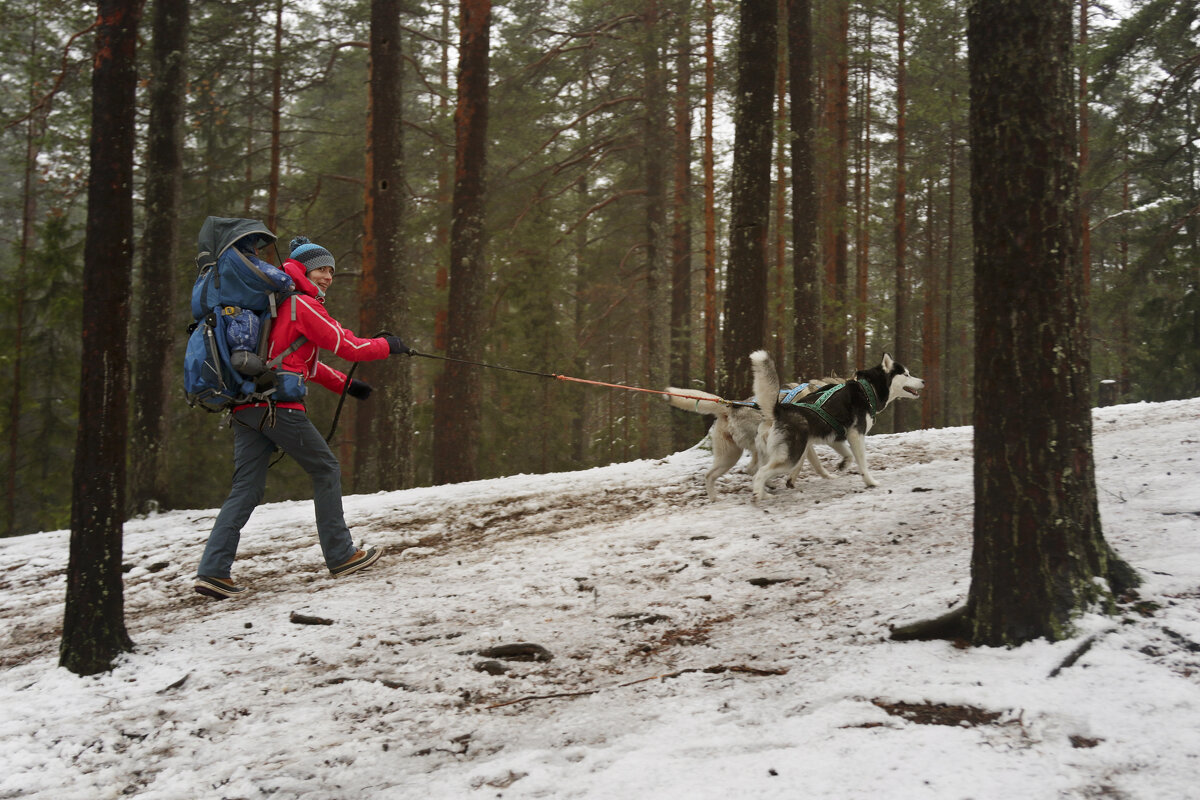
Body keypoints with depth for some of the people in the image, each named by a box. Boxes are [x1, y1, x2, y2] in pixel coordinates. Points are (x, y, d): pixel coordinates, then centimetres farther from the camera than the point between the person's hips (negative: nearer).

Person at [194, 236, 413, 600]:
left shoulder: (277, 304, 25)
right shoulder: (302, 305, -4)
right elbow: (346, 345, -5)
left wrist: (344, 384, 30)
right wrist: (388, 346, 11)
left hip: (246, 408, 9)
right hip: (278, 405, -9)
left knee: (246, 489, 5)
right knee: (326, 470, 5)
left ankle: (213, 571, -4)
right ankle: (340, 556, 10)